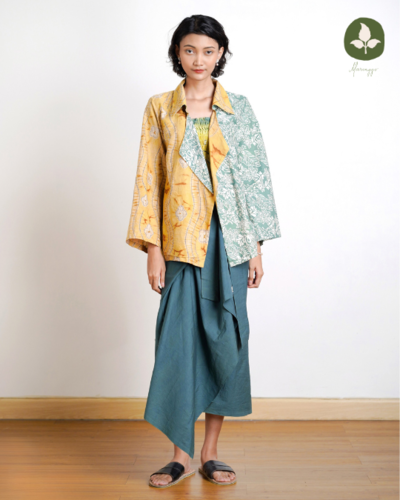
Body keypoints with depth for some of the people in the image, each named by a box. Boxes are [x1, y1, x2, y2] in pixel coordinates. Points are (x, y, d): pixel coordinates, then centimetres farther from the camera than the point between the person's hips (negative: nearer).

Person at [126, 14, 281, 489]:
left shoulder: (239, 108, 7)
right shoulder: (159, 107, 6)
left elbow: (256, 176, 5)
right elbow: (148, 178, 2)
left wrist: (257, 246, 0)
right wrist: (153, 248, -5)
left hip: (230, 239, 1)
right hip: (182, 239, -1)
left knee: (225, 339, 3)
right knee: (179, 340, -2)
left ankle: (211, 453, 17)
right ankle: (182, 454, 13)